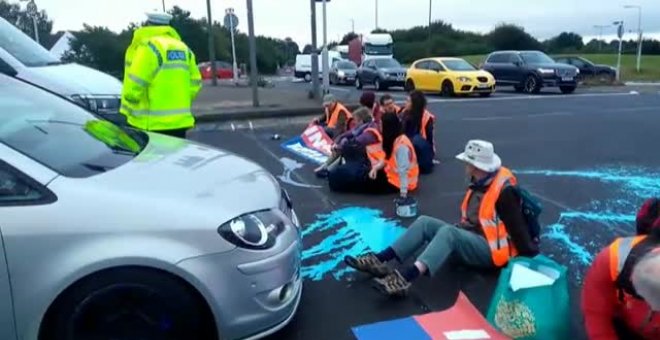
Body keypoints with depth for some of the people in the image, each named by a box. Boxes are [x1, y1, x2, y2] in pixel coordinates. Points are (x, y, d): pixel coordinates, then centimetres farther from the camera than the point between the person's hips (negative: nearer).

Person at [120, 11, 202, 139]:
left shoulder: (148, 47, -9)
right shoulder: (183, 48, 14)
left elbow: (134, 85, -14)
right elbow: (195, 83, 14)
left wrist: (127, 111, 1)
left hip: (151, 123, -7)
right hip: (179, 121, 7)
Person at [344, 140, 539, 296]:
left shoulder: (504, 191, -17)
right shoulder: (479, 185, 10)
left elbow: (518, 227, -17)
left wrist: (530, 257, -14)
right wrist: (459, 234, 21)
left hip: (491, 252, -9)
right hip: (469, 240, 9)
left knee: (448, 232, -35)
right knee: (425, 223, -8)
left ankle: (405, 278, -53)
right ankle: (380, 260, -19)